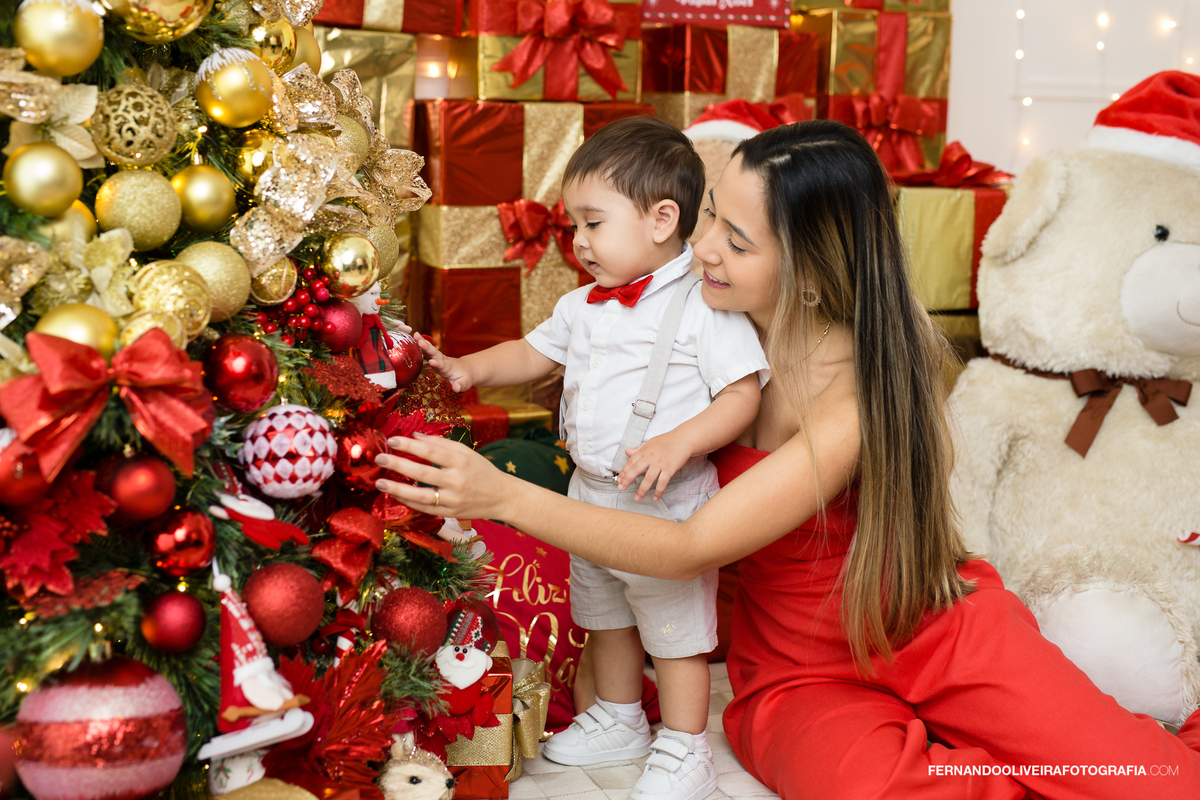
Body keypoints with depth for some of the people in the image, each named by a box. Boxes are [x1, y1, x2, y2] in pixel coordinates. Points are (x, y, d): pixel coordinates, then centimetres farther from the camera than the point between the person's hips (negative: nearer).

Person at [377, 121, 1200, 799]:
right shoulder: (723, 327, -9)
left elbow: (694, 547, -27)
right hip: (799, 671, 3)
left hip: (930, 624, -3)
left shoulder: (862, 390, -23)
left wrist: (506, 497, -32)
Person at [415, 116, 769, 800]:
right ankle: (619, 720, 44)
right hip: (591, 496, 8)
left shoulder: (705, 306, -18)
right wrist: (468, 369, 5)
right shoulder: (585, 306, 5)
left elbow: (743, 395, -19)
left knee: (675, 629, 6)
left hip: (668, 505, -8)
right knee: (605, 615, 23)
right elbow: (535, 353, 18)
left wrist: (676, 443, -30)